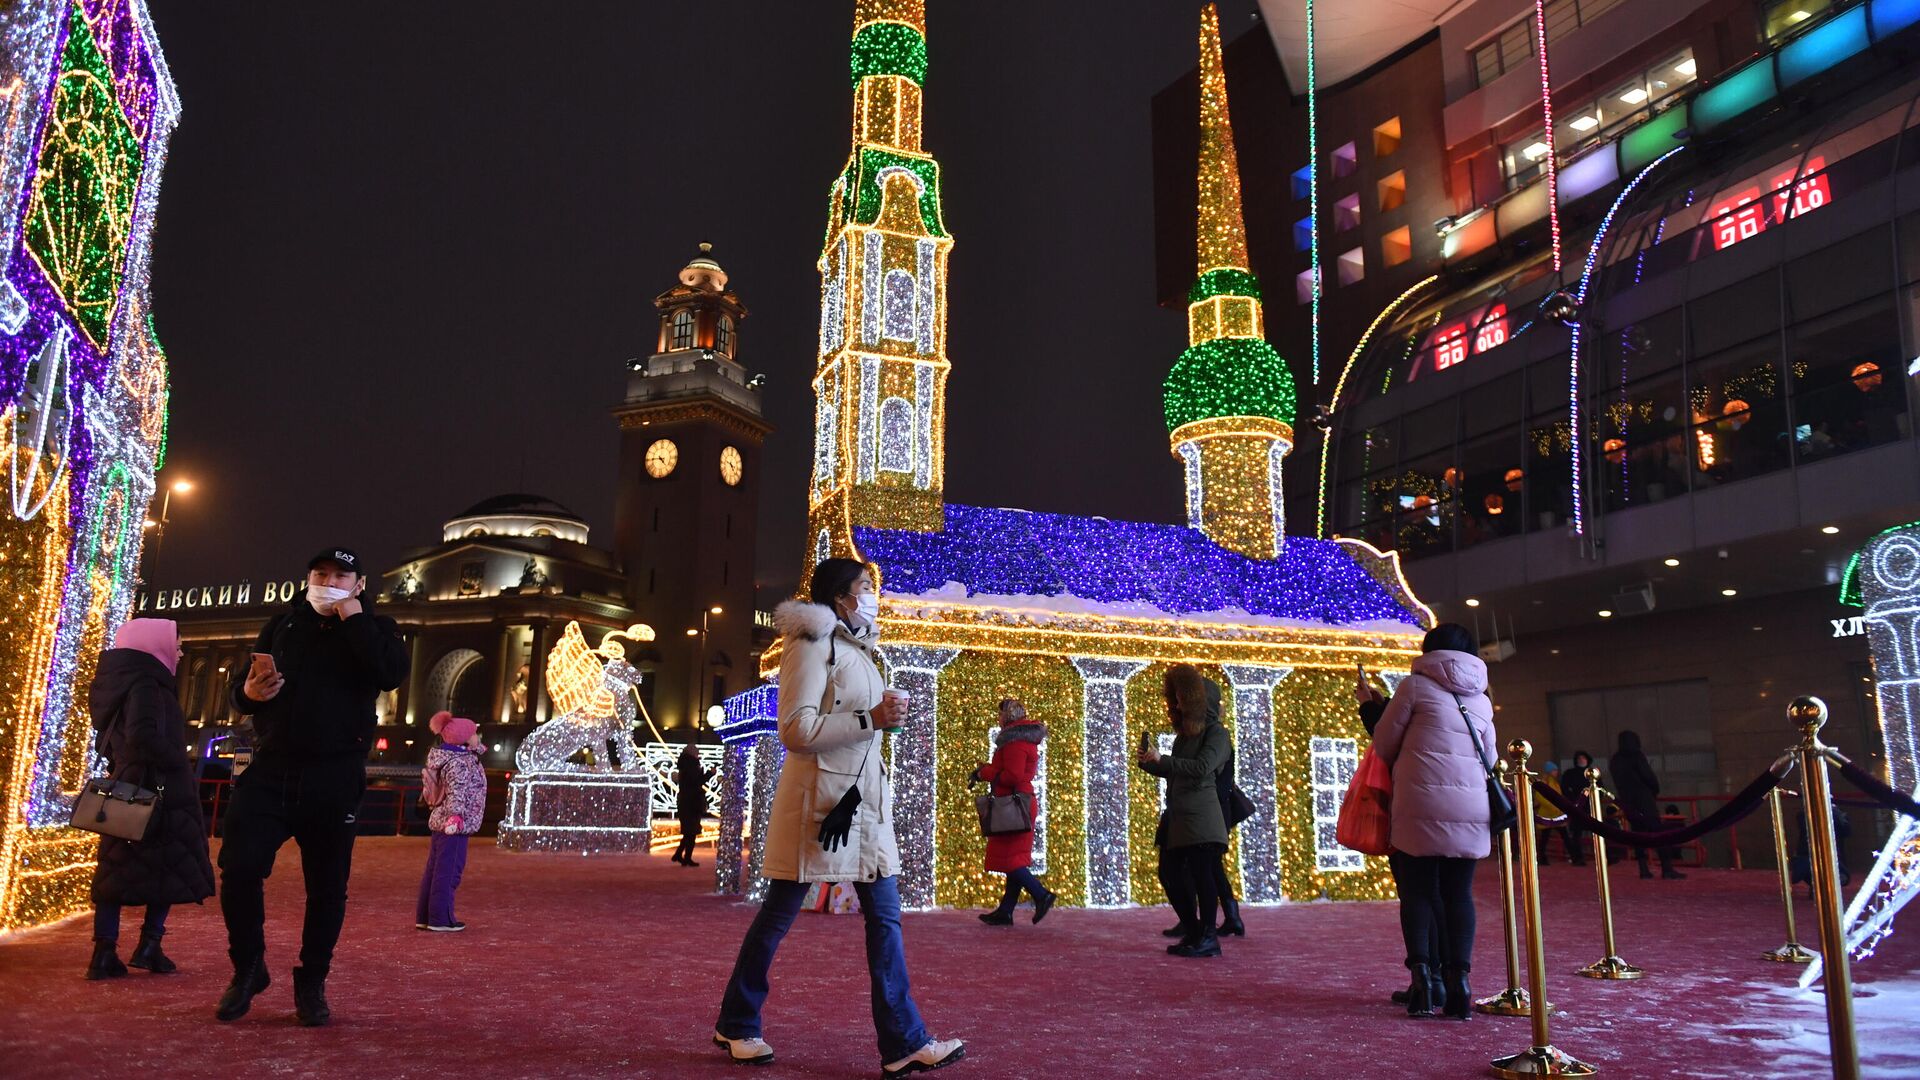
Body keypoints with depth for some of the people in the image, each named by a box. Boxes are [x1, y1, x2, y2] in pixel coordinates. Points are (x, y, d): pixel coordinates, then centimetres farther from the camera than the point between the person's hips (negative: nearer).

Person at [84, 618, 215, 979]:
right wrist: (178, 764, -16)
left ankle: (104, 953, 8)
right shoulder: (144, 685, -16)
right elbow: (143, 736, -28)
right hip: (158, 794, -8)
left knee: (117, 871, 9)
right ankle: (149, 944, 2)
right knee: (171, 868, 3)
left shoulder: (123, 681, 12)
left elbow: (109, 739, 20)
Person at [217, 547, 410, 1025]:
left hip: (334, 779, -2)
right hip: (270, 770, 2)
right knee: (239, 868, -9)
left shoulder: (374, 628, 7)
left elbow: (392, 674, -14)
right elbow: (237, 686, 14)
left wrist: (353, 618, -11)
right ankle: (248, 969, 14)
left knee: (327, 887, 4)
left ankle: (311, 984, 20)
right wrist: (248, 691, -10)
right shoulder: (281, 625, 14)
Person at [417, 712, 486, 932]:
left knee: (434, 870, 14)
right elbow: (456, 791, -32)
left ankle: (424, 916, 22)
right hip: (454, 825, -11)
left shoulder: (463, 757, 11)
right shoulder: (458, 764, -18)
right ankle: (440, 919, -2)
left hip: (441, 822, 11)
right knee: (448, 871, -5)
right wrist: (455, 815, -42)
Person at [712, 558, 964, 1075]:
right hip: (817, 796, -8)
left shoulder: (855, 649, 16)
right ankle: (737, 1026, 22)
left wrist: (887, 714, 5)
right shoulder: (812, 644, -10)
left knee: (885, 915, 3)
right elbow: (796, 730, -19)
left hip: (861, 796, 8)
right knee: (779, 912, 5)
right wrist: (871, 718, -21)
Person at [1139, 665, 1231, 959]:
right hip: (1177, 816, 9)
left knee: (1201, 874, -7)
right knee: (1170, 873, 9)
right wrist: (1149, 764, 7)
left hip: (1201, 818, -9)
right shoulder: (1185, 734, 19)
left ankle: (1208, 939, 1)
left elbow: (1201, 768, -19)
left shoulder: (1217, 734, -4)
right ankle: (1194, 933, 20)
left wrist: (1162, 760, -18)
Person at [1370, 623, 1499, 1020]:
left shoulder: (1416, 685, 1)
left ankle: (1420, 969, -8)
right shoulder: (1482, 700, 16)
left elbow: (1383, 743, 5)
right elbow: (1490, 758, 22)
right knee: (1459, 894, 7)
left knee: (1419, 890, 4)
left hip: (1422, 804, -3)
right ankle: (1458, 977, -1)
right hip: (1470, 808, 4)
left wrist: (1401, 766, 24)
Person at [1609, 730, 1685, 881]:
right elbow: (1649, 777, -11)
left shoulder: (1614, 761, 10)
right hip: (1644, 801, -6)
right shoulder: (1637, 755, -9)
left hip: (1627, 802, 6)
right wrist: (1655, 790, 5)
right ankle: (1667, 869, -10)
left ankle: (1643, 869, 5)